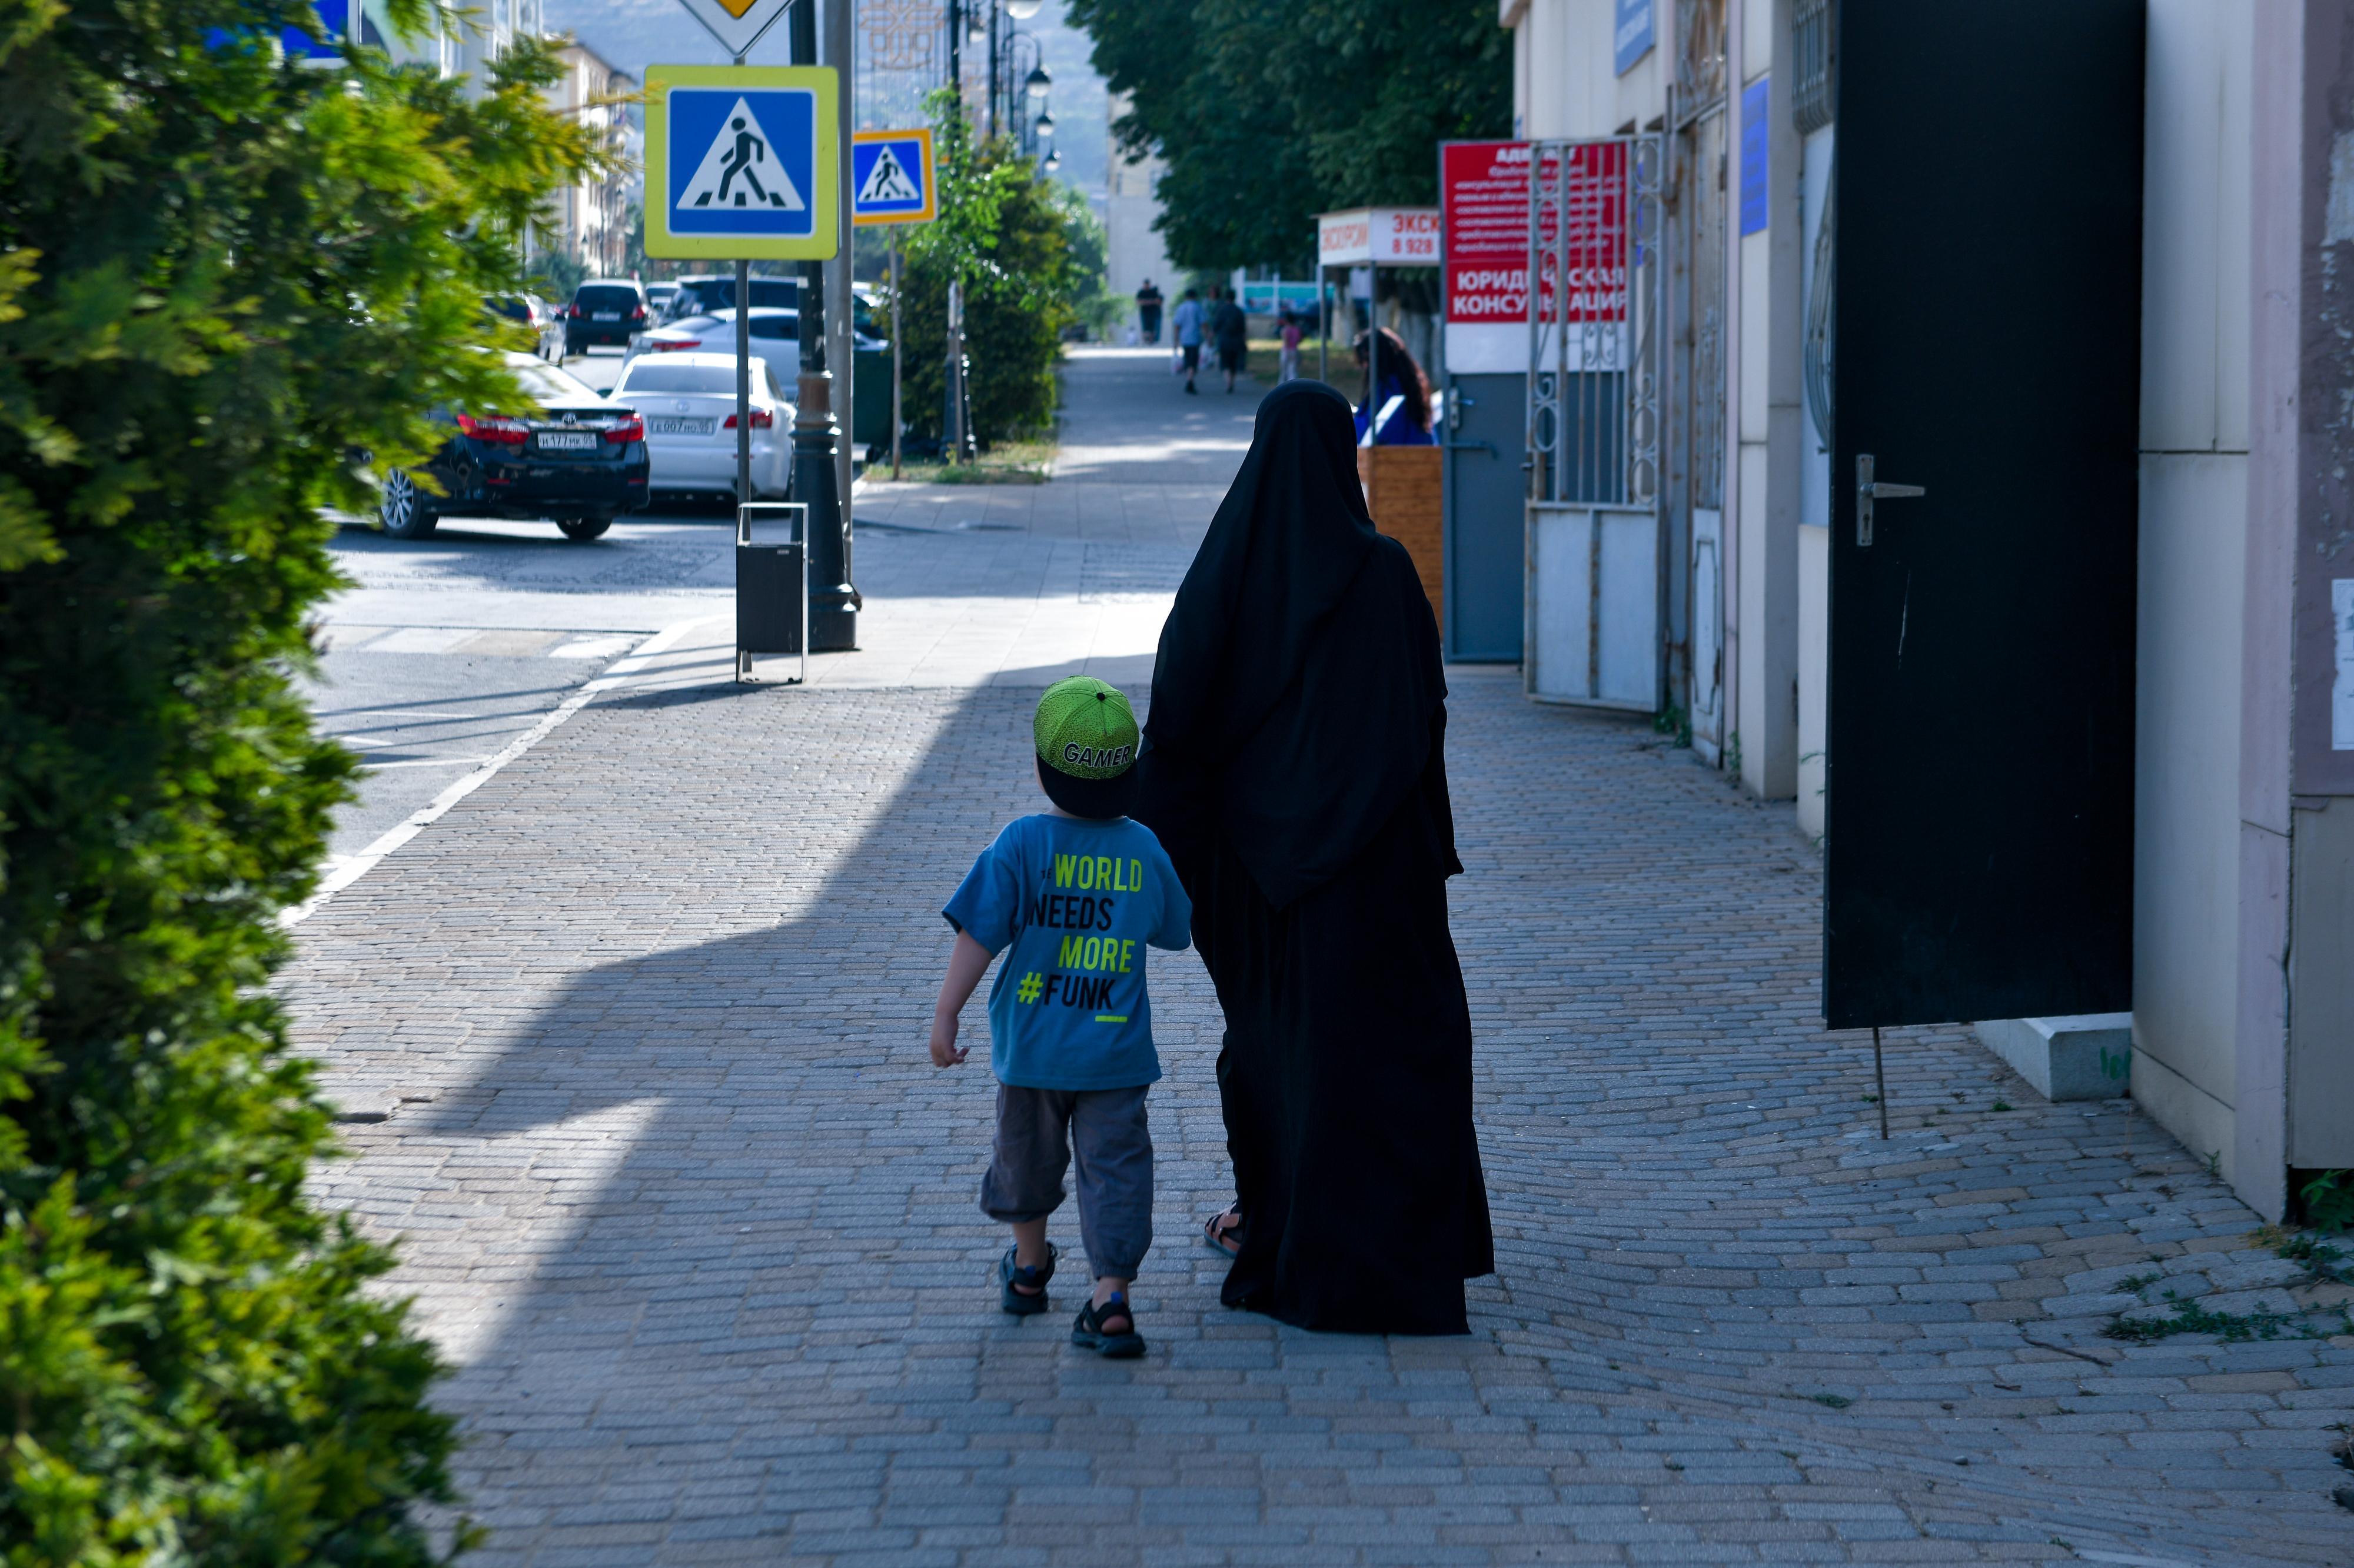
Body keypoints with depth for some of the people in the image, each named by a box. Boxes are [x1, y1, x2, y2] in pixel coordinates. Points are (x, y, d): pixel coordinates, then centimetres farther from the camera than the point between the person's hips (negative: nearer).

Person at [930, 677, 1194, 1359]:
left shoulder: (1022, 845, -12)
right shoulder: (1144, 850, -3)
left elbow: (979, 936, -13)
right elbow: (1176, 930, 12)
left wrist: (946, 1015, -10)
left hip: (1032, 1045, 0)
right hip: (1116, 1050, 0)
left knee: (1027, 1150, 21)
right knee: (1115, 1166, 2)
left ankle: (1029, 1267, 39)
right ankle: (1112, 1296, -10)